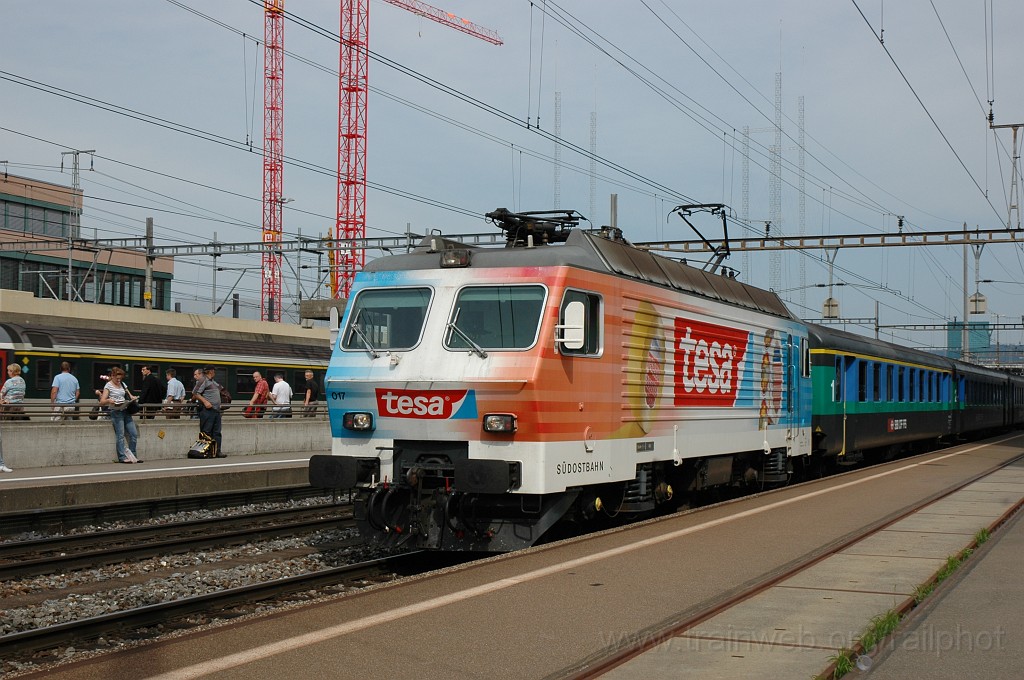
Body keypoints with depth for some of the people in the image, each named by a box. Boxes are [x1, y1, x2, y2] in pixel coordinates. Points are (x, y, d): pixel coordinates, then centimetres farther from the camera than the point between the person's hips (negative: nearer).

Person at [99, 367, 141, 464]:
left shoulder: (123, 384, 18)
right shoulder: (108, 386, 1)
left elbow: (130, 396, 23)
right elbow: (102, 402, -6)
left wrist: (133, 398, -1)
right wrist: (108, 400, -28)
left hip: (125, 411, 6)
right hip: (115, 412, -6)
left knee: (134, 434, -1)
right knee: (120, 435, -12)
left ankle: (132, 456, 6)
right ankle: (122, 457, -11)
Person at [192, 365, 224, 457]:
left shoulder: (213, 382, 21)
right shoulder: (203, 380, -6)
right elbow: (195, 393, -13)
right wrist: (205, 402, -22)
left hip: (216, 409, 9)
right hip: (207, 410, -9)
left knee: (217, 432, 6)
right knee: (206, 432, -8)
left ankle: (218, 451, 7)